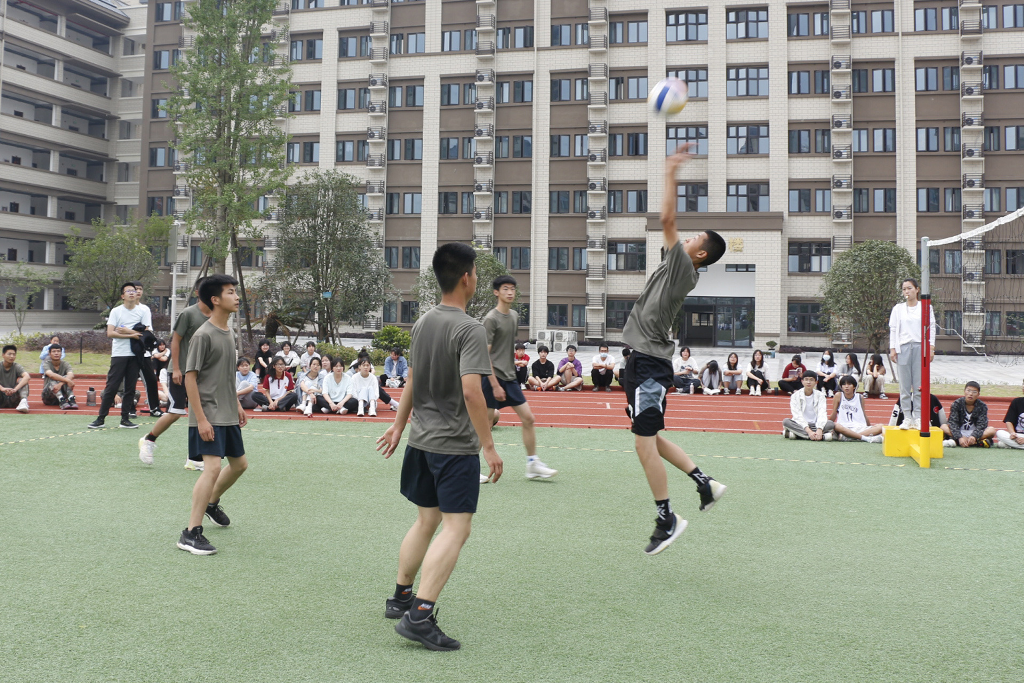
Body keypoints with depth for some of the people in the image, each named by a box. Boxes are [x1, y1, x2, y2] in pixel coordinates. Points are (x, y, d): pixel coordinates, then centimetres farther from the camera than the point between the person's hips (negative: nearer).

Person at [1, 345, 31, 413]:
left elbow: (27, 376, -21)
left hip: (13, 400, 1)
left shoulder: (16, 367, 1)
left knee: (22, 380, -19)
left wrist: (15, 389, -37)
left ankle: (24, 401, -40)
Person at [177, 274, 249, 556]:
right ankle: (191, 533, -12)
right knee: (212, 467, -17)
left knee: (239, 463, 18)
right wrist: (201, 419, -20)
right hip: (209, 416, -9)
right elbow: (190, 378, -17)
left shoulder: (228, 333, 11)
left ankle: (211, 503, 42)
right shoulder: (203, 335, -15)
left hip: (228, 416, 9)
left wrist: (237, 405, 20)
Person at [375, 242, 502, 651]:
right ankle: (419, 616, -9)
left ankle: (400, 598, 31)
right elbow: (471, 391, -24)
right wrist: (488, 446, -20)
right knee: (456, 527, -5)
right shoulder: (470, 331, -16)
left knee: (426, 520, 20)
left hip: (421, 439, 8)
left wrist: (399, 424, 27)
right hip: (455, 445, -8)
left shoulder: (423, 322, 8)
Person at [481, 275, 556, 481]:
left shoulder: (515, 316, 11)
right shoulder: (491, 319, -13)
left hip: (510, 378, 8)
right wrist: (495, 385, -19)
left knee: (528, 418, 4)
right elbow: (485, 354, -16)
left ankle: (533, 465, 12)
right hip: (493, 377, -8)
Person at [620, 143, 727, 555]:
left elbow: (667, 219, -16)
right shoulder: (677, 265, 13)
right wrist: (670, 172, 21)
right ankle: (705, 483, 22)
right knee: (651, 439, 17)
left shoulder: (683, 267, -11)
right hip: (644, 361, 10)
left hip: (650, 365, -10)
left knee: (645, 444, -6)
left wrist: (671, 172, -10)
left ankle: (667, 521, 3)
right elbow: (668, 224, 22)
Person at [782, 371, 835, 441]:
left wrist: (819, 430, -30)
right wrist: (808, 431, -29)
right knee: (786, 421, -31)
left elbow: (822, 414, -10)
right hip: (800, 425, -1)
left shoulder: (820, 395, 4)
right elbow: (798, 415, -13)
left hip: (815, 425, 1)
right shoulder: (795, 396, 0)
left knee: (831, 423, -27)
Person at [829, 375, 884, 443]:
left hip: (860, 428, 3)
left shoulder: (860, 397, 12)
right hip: (844, 428, -3)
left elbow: (865, 416, 20)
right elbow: (833, 415, 9)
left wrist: (870, 427, 22)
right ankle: (867, 438, -42)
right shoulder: (839, 396, 5)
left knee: (880, 427, -23)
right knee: (835, 425, -37)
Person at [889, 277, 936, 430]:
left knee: (919, 386, -2)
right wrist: (892, 349, 0)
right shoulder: (898, 309, 10)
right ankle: (907, 418, 4)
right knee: (904, 386, 0)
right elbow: (893, 329, 8)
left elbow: (931, 329, 5)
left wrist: (931, 348, -3)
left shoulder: (926, 308, 7)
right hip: (903, 348, 1)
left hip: (920, 348, -1)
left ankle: (918, 418, 3)